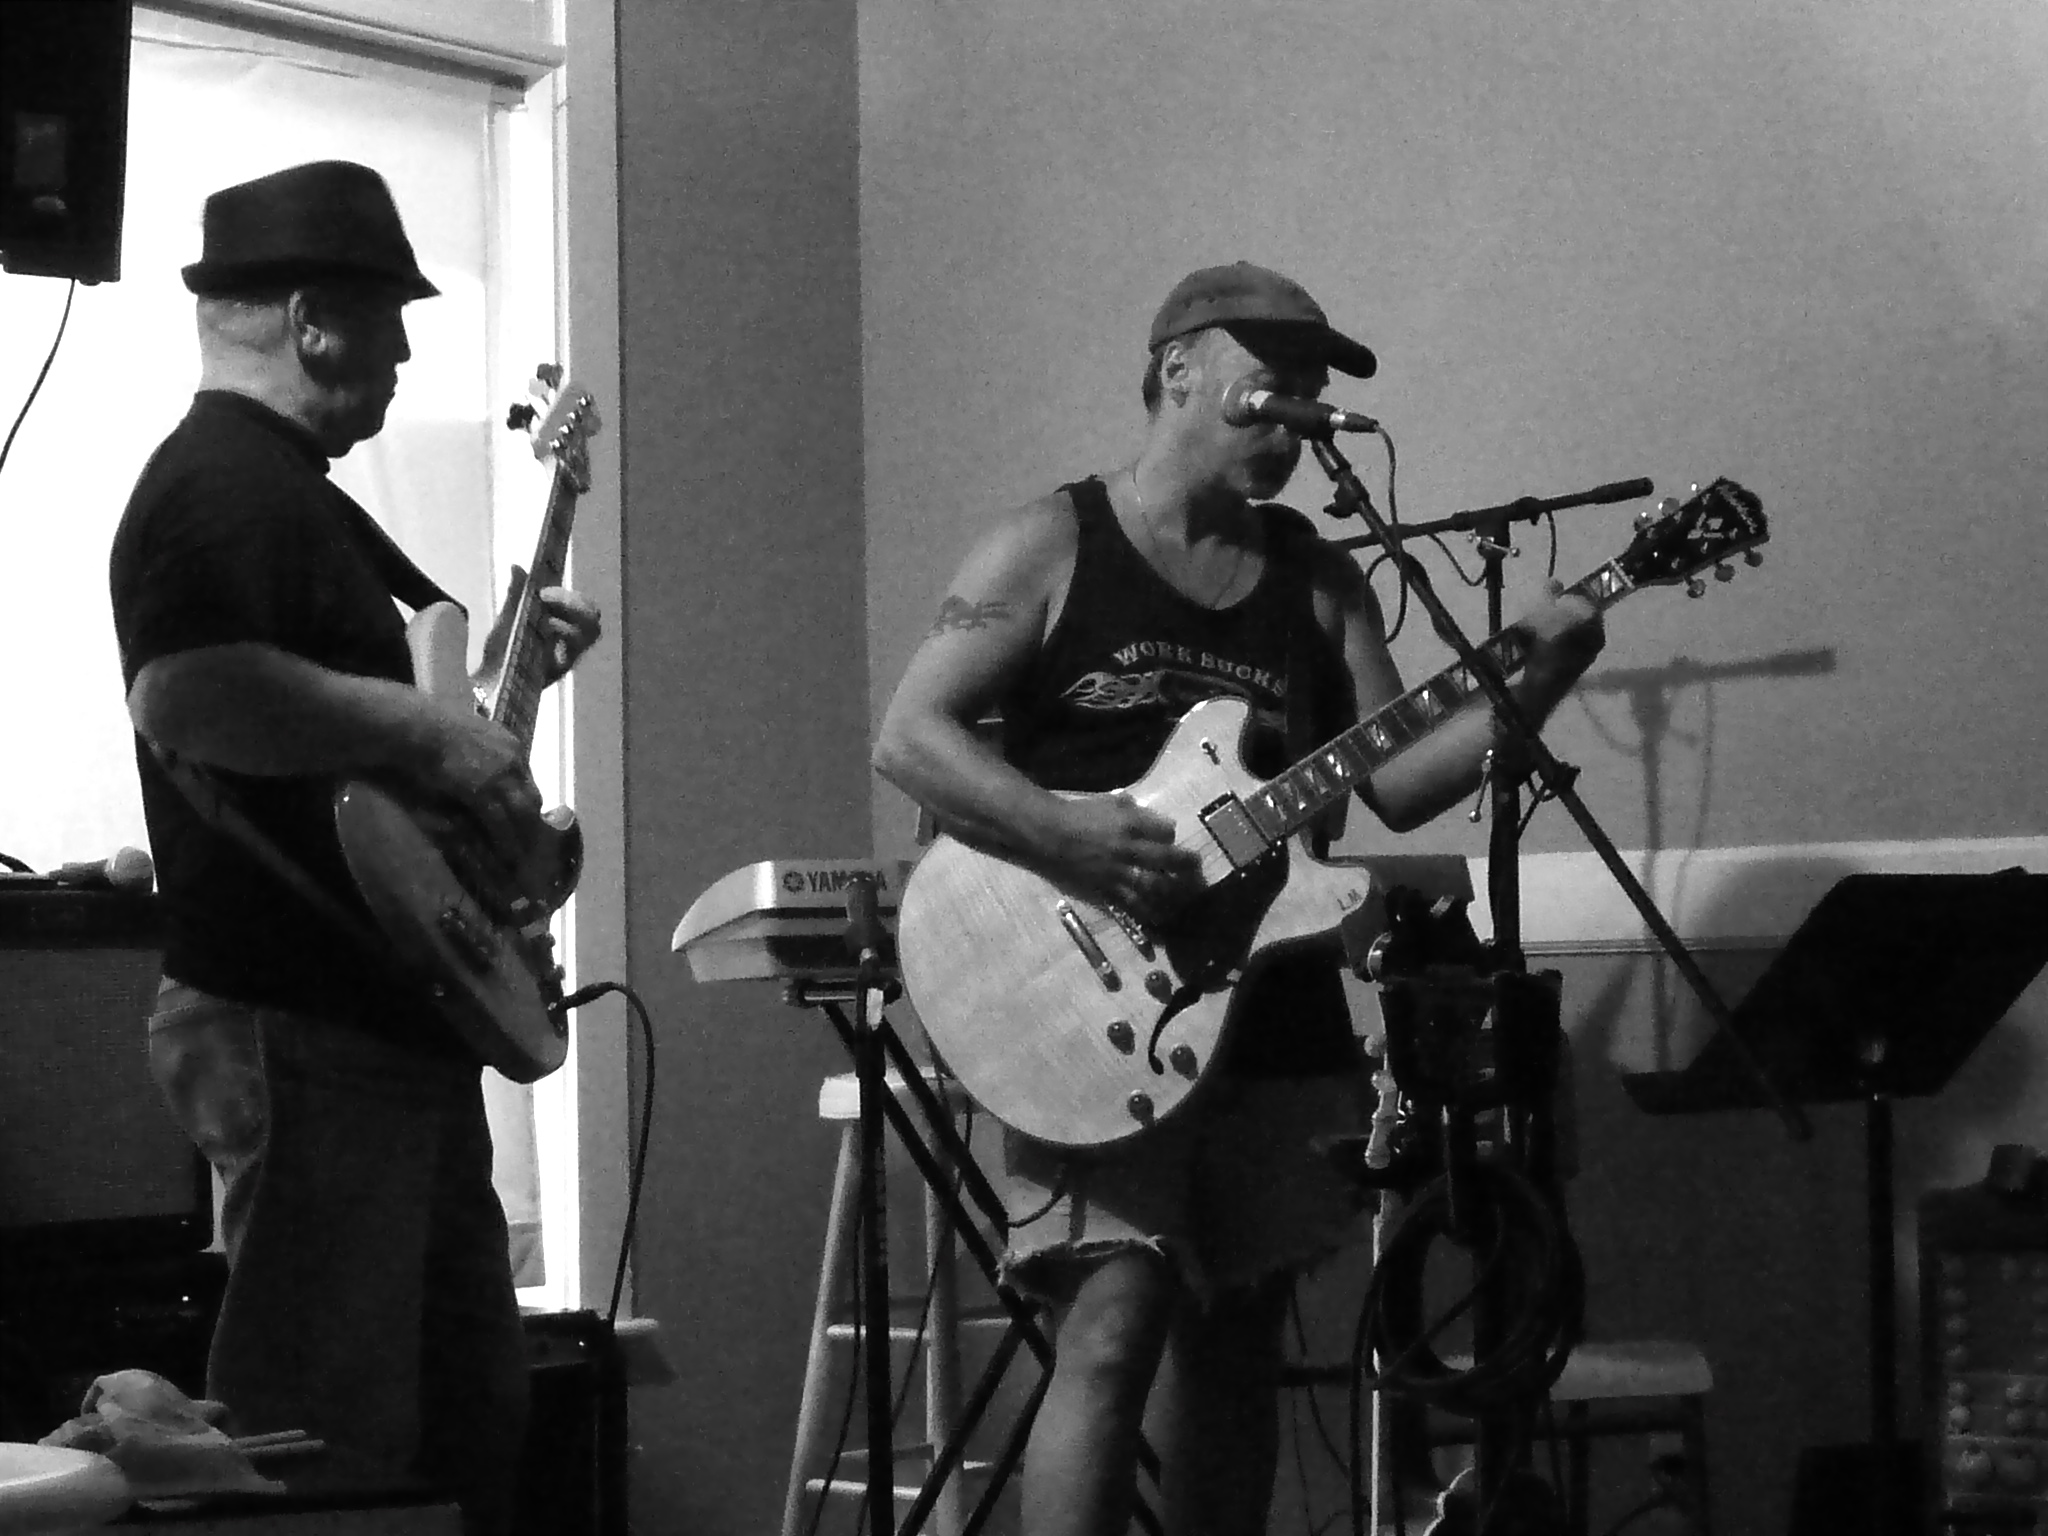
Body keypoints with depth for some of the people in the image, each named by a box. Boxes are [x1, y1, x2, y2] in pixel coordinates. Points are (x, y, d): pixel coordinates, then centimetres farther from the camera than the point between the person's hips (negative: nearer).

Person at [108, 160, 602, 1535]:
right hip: (303, 1034, -11)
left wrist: (503, 661, 20)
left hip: (399, 1026, 11)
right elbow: (184, 693, -32)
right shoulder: (221, 484, -15)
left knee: (472, 1411, 16)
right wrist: (425, 728, -25)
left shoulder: (293, 486, 20)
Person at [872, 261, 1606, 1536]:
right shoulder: (1053, 548, 0)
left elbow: (1398, 782, 8)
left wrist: (1530, 687, -8)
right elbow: (910, 736, -7)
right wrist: (1072, 837, -20)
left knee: (1234, 1341, 11)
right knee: (1117, 1326, -18)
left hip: (1270, 1018, 6)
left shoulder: (1316, 579, 14)